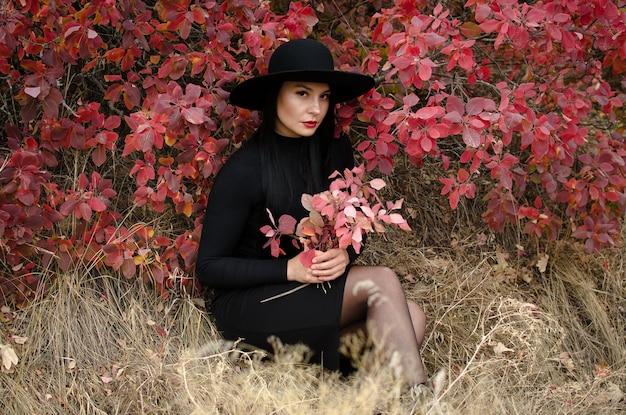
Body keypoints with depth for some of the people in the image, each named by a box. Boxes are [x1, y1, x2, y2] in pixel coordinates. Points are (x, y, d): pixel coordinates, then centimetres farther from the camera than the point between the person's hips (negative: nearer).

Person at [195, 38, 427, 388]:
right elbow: (209, 267, -10)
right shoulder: (244, 171, -15)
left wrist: (344, 255, -11)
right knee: (382, 282, -25)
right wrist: (289, 269, -22)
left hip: (319, 292, 6)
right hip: (247, 303, -5)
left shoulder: (336, 151, 0)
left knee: (411, 318, -22)